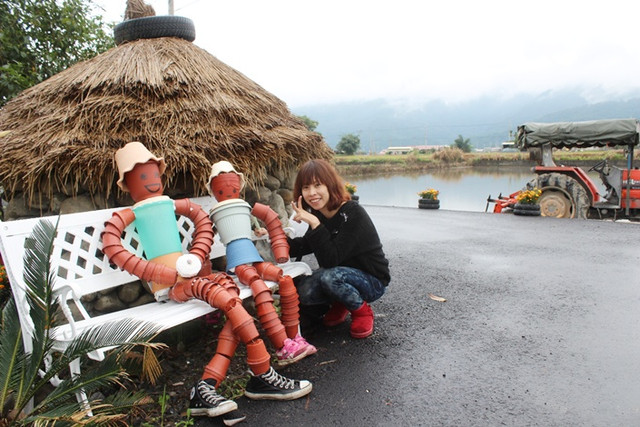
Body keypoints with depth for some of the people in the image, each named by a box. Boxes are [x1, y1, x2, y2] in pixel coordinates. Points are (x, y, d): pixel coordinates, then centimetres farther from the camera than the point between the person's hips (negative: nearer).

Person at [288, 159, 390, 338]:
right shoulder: (318, 214, -5)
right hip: (341, 276, 6)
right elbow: (304, 246, 7)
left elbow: (330, 259, -33)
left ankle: (362, 311, -5)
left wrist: (314, 224, -37)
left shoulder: (353, 214, -27)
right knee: (303, 292, -18)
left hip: (372, 281, -6)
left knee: (330, 275, -34)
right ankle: (340, 304, 13)